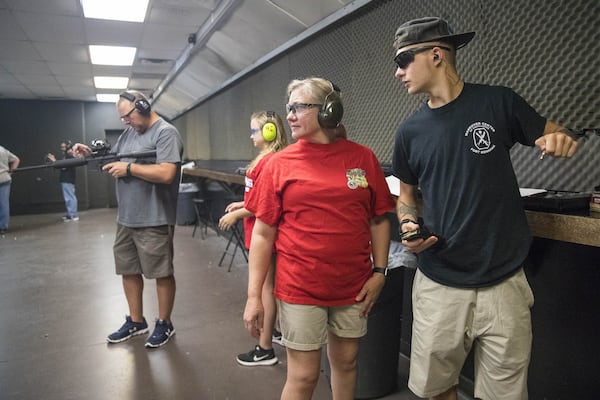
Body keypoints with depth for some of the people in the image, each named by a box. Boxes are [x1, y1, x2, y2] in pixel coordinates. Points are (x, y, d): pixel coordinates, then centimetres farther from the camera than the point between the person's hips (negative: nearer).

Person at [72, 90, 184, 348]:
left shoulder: (166, 133, -12)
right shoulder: (128, 133, 15)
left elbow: (166, 174, -23)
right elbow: (112, 161, 21)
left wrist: (129, 167, -16)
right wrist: (91, 155, 3)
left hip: (154, 221, -8)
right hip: (125, 219, 9)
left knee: (162, 273, 5)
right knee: (129, 270, 16)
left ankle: (165, 324, 21)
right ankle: (136, 321, 32)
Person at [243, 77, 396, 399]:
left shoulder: (362, 158, -1)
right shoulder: (280, 163, -4)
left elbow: (379, 220, 7)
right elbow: (263, 233, -4)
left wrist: (379, 271, 0)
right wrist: (254, 295, -6)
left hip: (353, 287, 2)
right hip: (299, 288, -2)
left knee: (346, 362, 20)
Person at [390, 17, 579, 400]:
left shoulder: (498, 102, -4)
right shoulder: (411, 130, 4)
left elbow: (551, 136, 7)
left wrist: (560, 140, -16)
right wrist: (409, 224, -6)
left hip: (502, 283, -2)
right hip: (438, 285, 2)